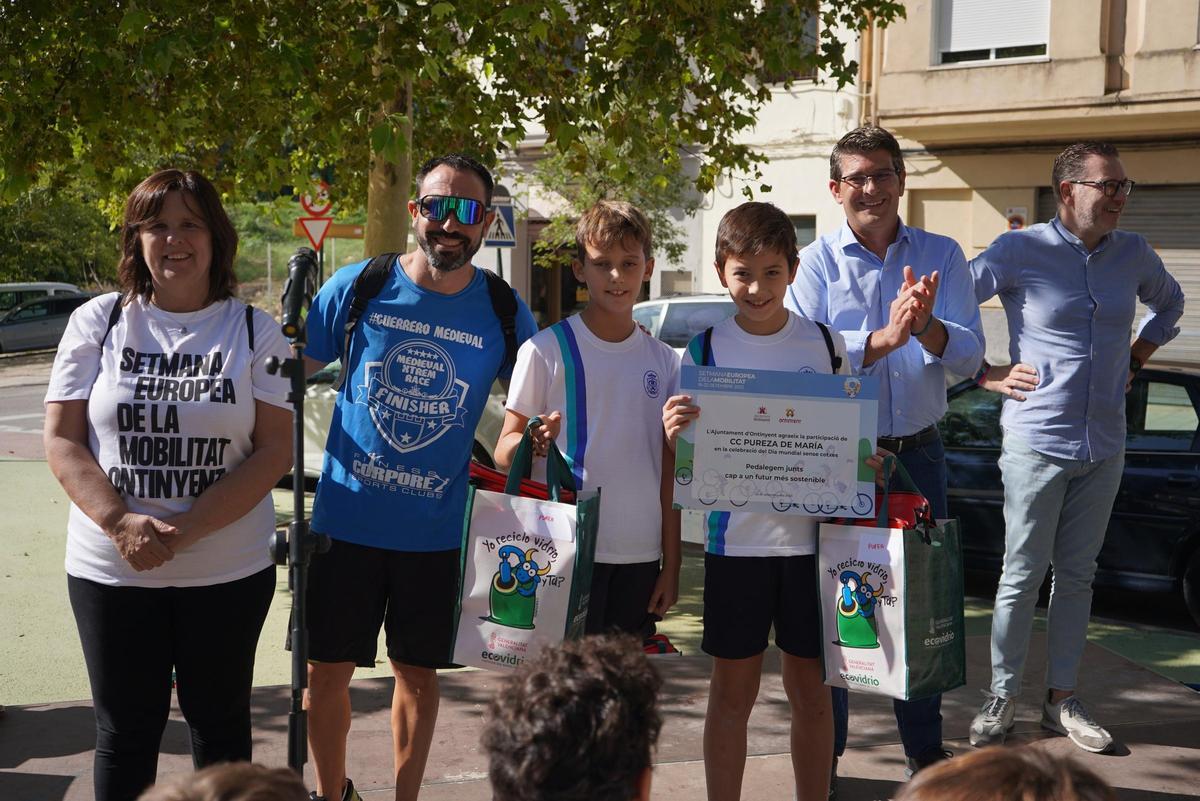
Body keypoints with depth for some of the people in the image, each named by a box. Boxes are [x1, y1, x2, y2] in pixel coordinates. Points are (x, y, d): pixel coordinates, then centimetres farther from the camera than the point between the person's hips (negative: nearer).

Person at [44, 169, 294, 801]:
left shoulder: (255, 331, 0)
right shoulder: (97, 322, 2)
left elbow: (276, 449, -7)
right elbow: (62, 441, -1)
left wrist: (185, 528, -17)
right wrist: (120, 523, -17)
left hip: (229, 571, 0)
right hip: (111, 570, 1)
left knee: (219, 722, 14)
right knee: (125, 728, 11)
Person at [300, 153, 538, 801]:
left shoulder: (504, 313, -3)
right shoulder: (357, 287, -5)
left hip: (436, 530, 0)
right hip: (346, 520, 0)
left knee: (418, 672, 14)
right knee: (328, 669, 9)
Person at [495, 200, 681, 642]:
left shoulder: (664, 361, 9)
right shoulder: (547, 350, -3)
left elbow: (668, 472, 11)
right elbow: (504, 450, -2)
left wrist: (671, 564, 10)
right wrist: (530, 443, -25)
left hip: (640, 555, 4)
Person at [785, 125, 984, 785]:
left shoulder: (941, 256, 3)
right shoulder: (817, 263, -3)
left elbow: (969, 355, -8)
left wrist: (926, 328, -29)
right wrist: (883, 338, -31)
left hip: (918, 452, 2)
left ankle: (925, 749, 28)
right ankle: (823, 754, 21)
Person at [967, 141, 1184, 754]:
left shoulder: (1133, 254, 6)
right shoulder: (1020, 250, -9)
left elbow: (1169, 302, 27)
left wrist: (1135, 359, 14)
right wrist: (986, 375, -8)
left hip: (1104, 446, 5)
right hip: (1036, 443, -5)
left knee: (1077, 576, 11)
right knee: (1022, 576, 2)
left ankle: (1061, 699, 22)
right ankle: (1002, 698, 14)